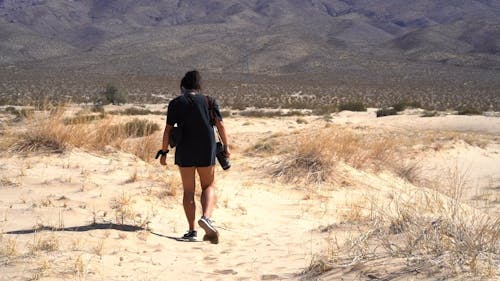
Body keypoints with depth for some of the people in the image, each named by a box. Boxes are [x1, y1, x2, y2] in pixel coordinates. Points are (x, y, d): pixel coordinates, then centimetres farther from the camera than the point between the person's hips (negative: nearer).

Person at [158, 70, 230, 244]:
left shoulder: (176, 103, 1)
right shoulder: (209, 101, 4)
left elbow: (168, 130, -2)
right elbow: (220, 125, -3)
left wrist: (164, 152, 3)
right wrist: (226, 146, -1)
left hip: (185, 153, 0)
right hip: (207, 152, 1)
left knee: (188, 191, 8)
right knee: (209, 187, 14)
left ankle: (192, 230, 6)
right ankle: (206, 217, -11)